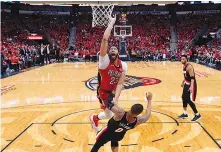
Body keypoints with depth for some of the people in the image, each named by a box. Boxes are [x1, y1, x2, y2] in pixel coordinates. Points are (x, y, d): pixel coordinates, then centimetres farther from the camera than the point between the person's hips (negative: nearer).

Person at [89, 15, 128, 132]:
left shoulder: (123, 66, -10)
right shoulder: (105, 61, -25)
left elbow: (120, 84, -15)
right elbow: (105, 38, -36)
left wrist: (115, 99, -28)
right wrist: (112, 22, -30)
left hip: (113, 92, 6)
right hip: (103, 92, -6)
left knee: (109, 114, 22)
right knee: (110, 115, -15)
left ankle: (94, 119, 52)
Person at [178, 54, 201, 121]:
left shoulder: (189, 67, -21)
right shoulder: (184, 66, 8)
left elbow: (192, 77, -27)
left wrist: (191, 87, -36)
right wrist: (183, 82, 32)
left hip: (191, 85, -10)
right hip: (187, 84, 10)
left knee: (190, 100, -8)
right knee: (184, 98, 13)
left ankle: (197, 115, 7)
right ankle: (185, 114, 25)